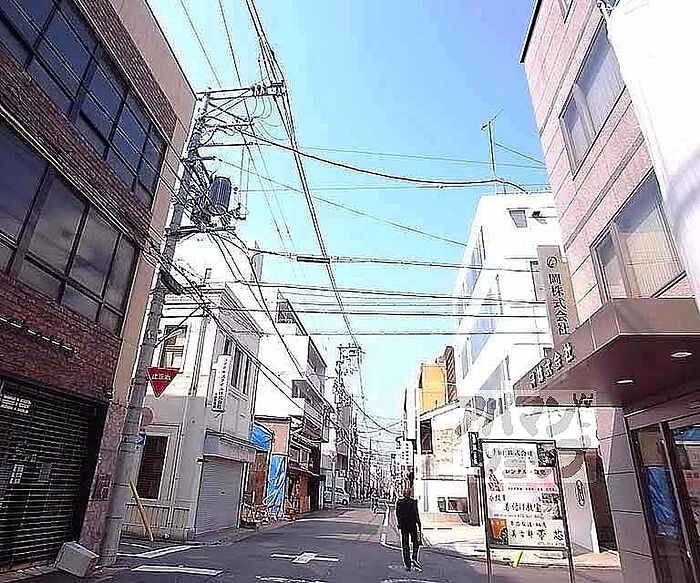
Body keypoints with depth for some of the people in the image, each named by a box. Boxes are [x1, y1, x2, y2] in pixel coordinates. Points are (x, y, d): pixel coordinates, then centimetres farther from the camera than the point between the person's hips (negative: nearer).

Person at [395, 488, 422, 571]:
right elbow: (416, 514, -12)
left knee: (405, 546, 9)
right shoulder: (413, 502, -9)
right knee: (416, 542, 16)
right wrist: (419, 527, -9)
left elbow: (397, 514, 6)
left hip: (403, 526, 3)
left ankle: (407, 565, 8)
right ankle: (414, 558, -2)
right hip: (412, 525, -3)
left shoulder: (399, 502, 0)